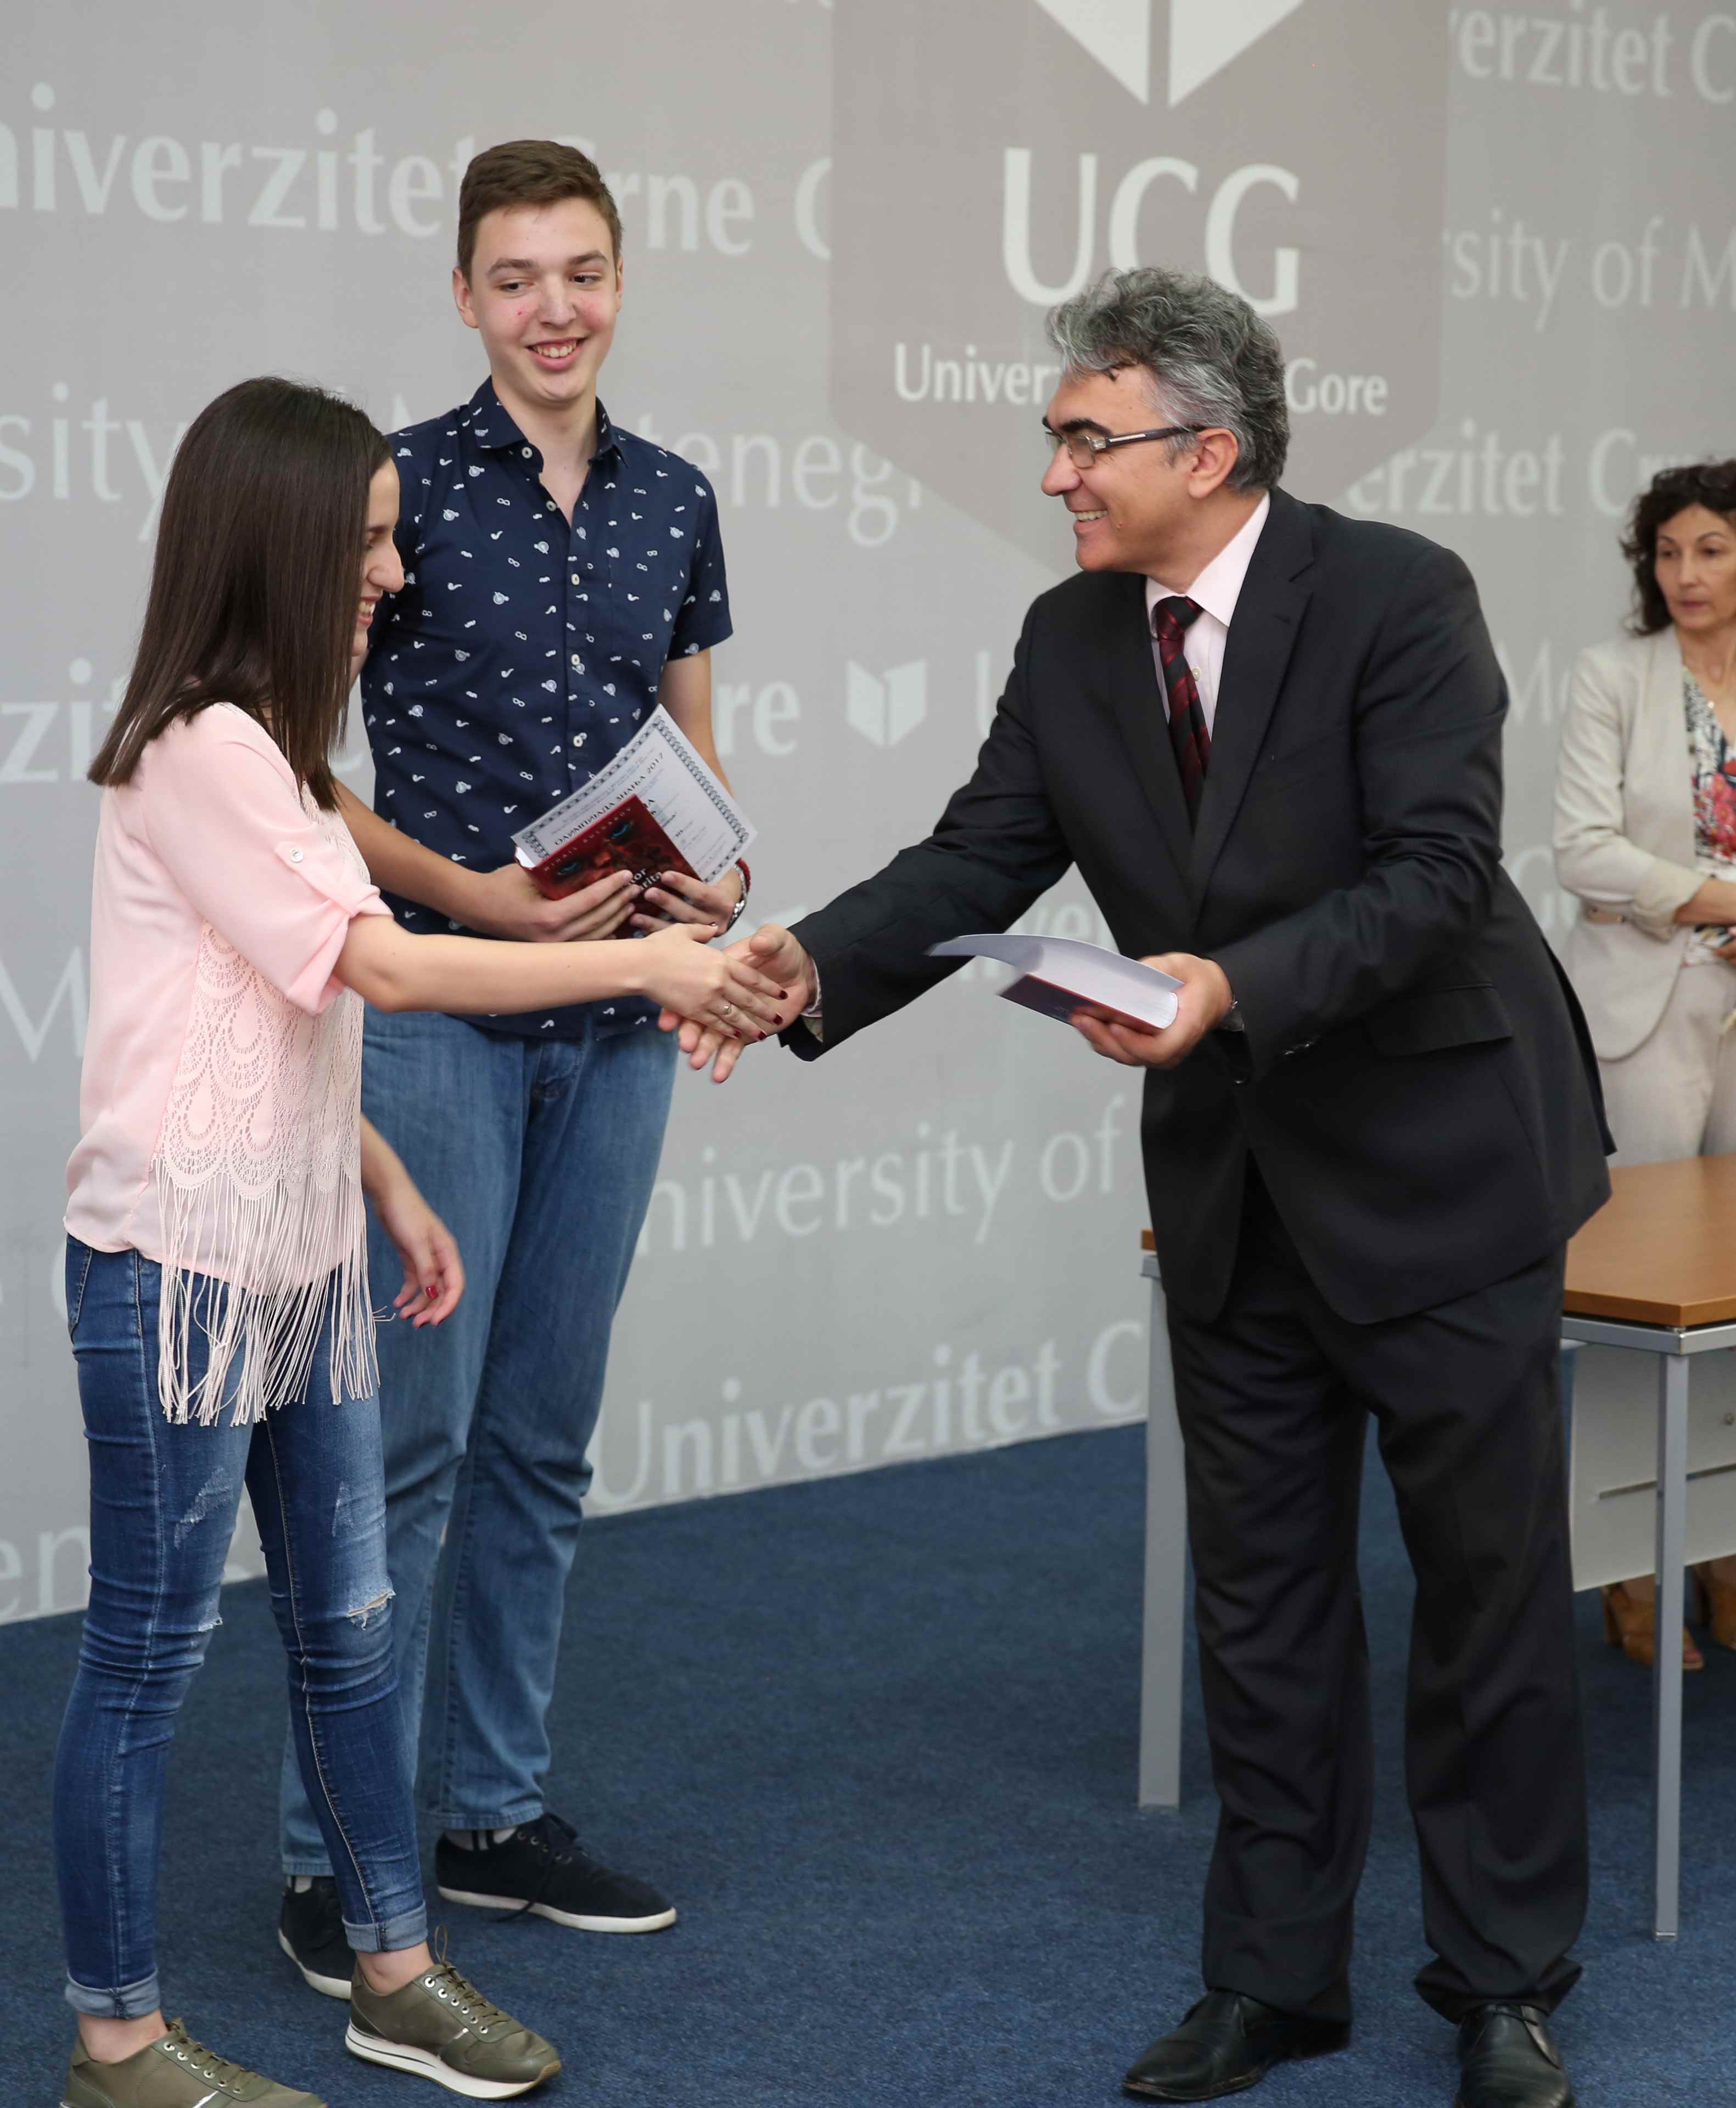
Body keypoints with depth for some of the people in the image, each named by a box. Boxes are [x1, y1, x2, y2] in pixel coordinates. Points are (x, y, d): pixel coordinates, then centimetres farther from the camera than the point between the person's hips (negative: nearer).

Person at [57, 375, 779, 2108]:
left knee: (348, 1622, 15)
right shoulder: (201, 751, -16)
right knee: (151, 1649, 0)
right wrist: (649, 961, -17)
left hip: (299, 1255, 9)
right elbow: (383, 968, -19)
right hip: (180, 1263, -9)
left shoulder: (265, 747, 14)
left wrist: (394, 1192, 14)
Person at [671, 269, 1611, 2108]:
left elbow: (1435, 870, -24)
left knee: (1490, 1582, 5)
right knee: (1259, 1593, 12)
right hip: (1235, 1181, 5)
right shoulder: (1074, 640, 0)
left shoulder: (1396, 596, -17)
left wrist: (1234, 985, -37)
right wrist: (812, 966, -20)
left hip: (1434, 1159, -5)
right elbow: (976, 862, -4)